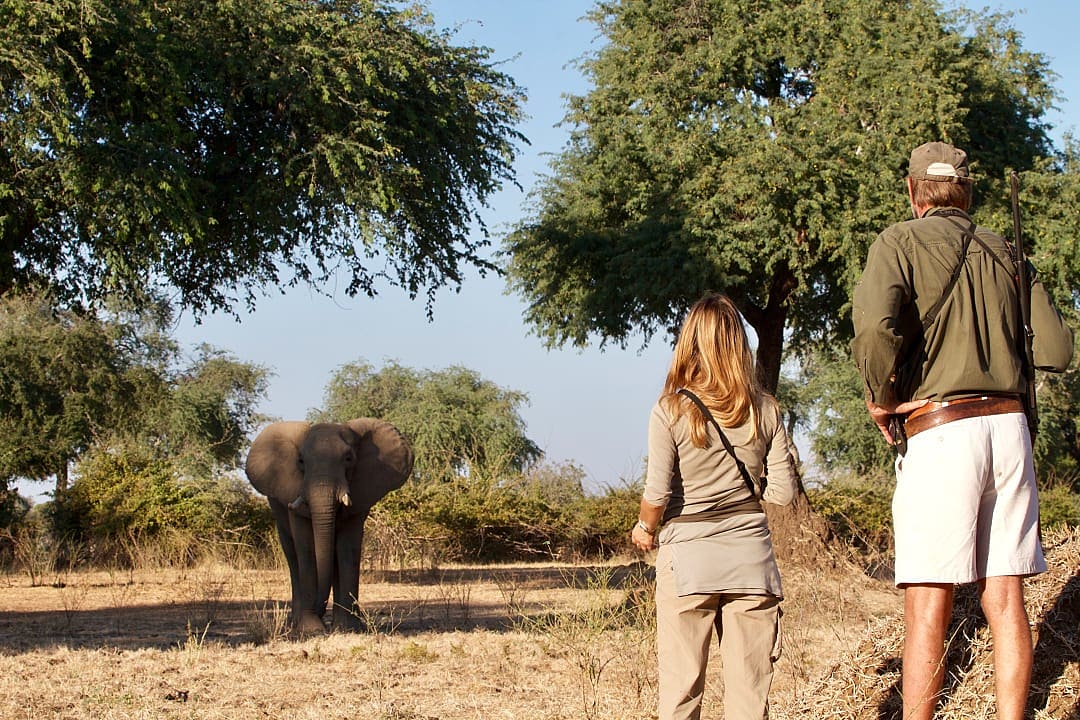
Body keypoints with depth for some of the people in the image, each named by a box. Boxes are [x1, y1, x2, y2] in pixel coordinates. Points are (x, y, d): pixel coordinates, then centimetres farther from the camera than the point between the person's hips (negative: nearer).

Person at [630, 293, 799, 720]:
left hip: (688, 558, -2)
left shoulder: (671, 410, -7)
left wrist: (644, 530, 11)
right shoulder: (764, 410, 2)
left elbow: (657, 495, -9)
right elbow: (784, 492, 1)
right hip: (751, 556, 2)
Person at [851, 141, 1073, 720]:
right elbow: (1057, 350, 10)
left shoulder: (901, 242, 0)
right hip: (1009, 427, 5)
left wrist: (882, 398, -3)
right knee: (1005, 599, 6)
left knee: (928, 606, -5)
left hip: (941, 432, -5)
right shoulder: (1003, 252, 15)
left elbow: (874, 327, -19)